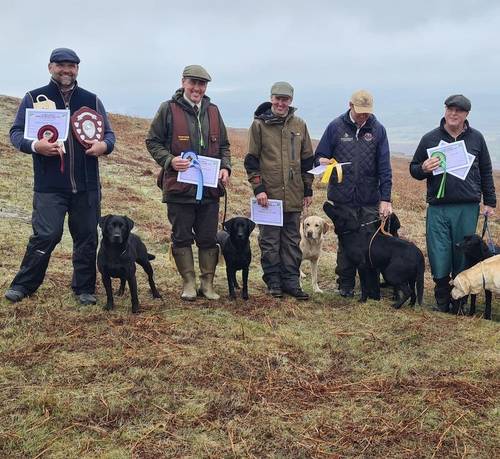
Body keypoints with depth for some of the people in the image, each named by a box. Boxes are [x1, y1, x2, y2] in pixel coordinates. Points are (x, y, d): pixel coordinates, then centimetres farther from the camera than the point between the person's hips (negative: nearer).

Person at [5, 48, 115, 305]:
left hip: (87, 185, 3)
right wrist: (35, 146, -16)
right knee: (46, 235, -8)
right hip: (49, 185, -3)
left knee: (87, 237, 7)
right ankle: (23, 285, 11)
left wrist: (104, 145, -8)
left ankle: (84, 288, 21)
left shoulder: (91, 100, 12)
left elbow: (108, 133, 16)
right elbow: (16, 132, 5)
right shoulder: (34, 98, 6)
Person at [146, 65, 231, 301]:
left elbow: (223, 145, 20)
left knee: (208, 238, 9)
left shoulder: (213, 111, 12)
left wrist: (225, 167, 3)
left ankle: (207, 283, 20)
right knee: (182, 237, 5)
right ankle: (188, 283, 17)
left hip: (209, 187, 4)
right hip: (179, 186, -4)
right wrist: (169, 160, -15)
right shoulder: (168, 109, -2)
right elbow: (152, 141, 1)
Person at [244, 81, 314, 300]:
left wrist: (308, 189, 10)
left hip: (293, 195, 3)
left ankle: (291, 281, 16)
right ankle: (274, 282, 14)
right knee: (269, 241, 4)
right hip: (268, 194, -3)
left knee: (292, 241, 8)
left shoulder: (299, 125, 9)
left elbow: (307, 159, 13)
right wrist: (258, 188, -10)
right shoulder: (259, 124, -1)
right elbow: (251, 159, -2)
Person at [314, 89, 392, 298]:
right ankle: (345, 285, 18)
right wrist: (323, 161, -18)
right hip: (343, 198, -1)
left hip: (370, 199, 1)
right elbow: (319, 155, 7)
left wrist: (385, 198, -5)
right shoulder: (336, 127, 1)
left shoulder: (377, 130, 3)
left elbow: (384, 167, 1)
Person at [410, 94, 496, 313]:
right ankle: (442, 301, 14)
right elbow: (413, 169, 12)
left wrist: (490, 201, 11)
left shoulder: (476, 138, 9)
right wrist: (423, 169, -11)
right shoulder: (430, 138, 6)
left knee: (463, 256, 5)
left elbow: (486, 172, 15)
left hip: (468, 209, 0)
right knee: (439, 256, -1)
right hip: (438, 208, 0)